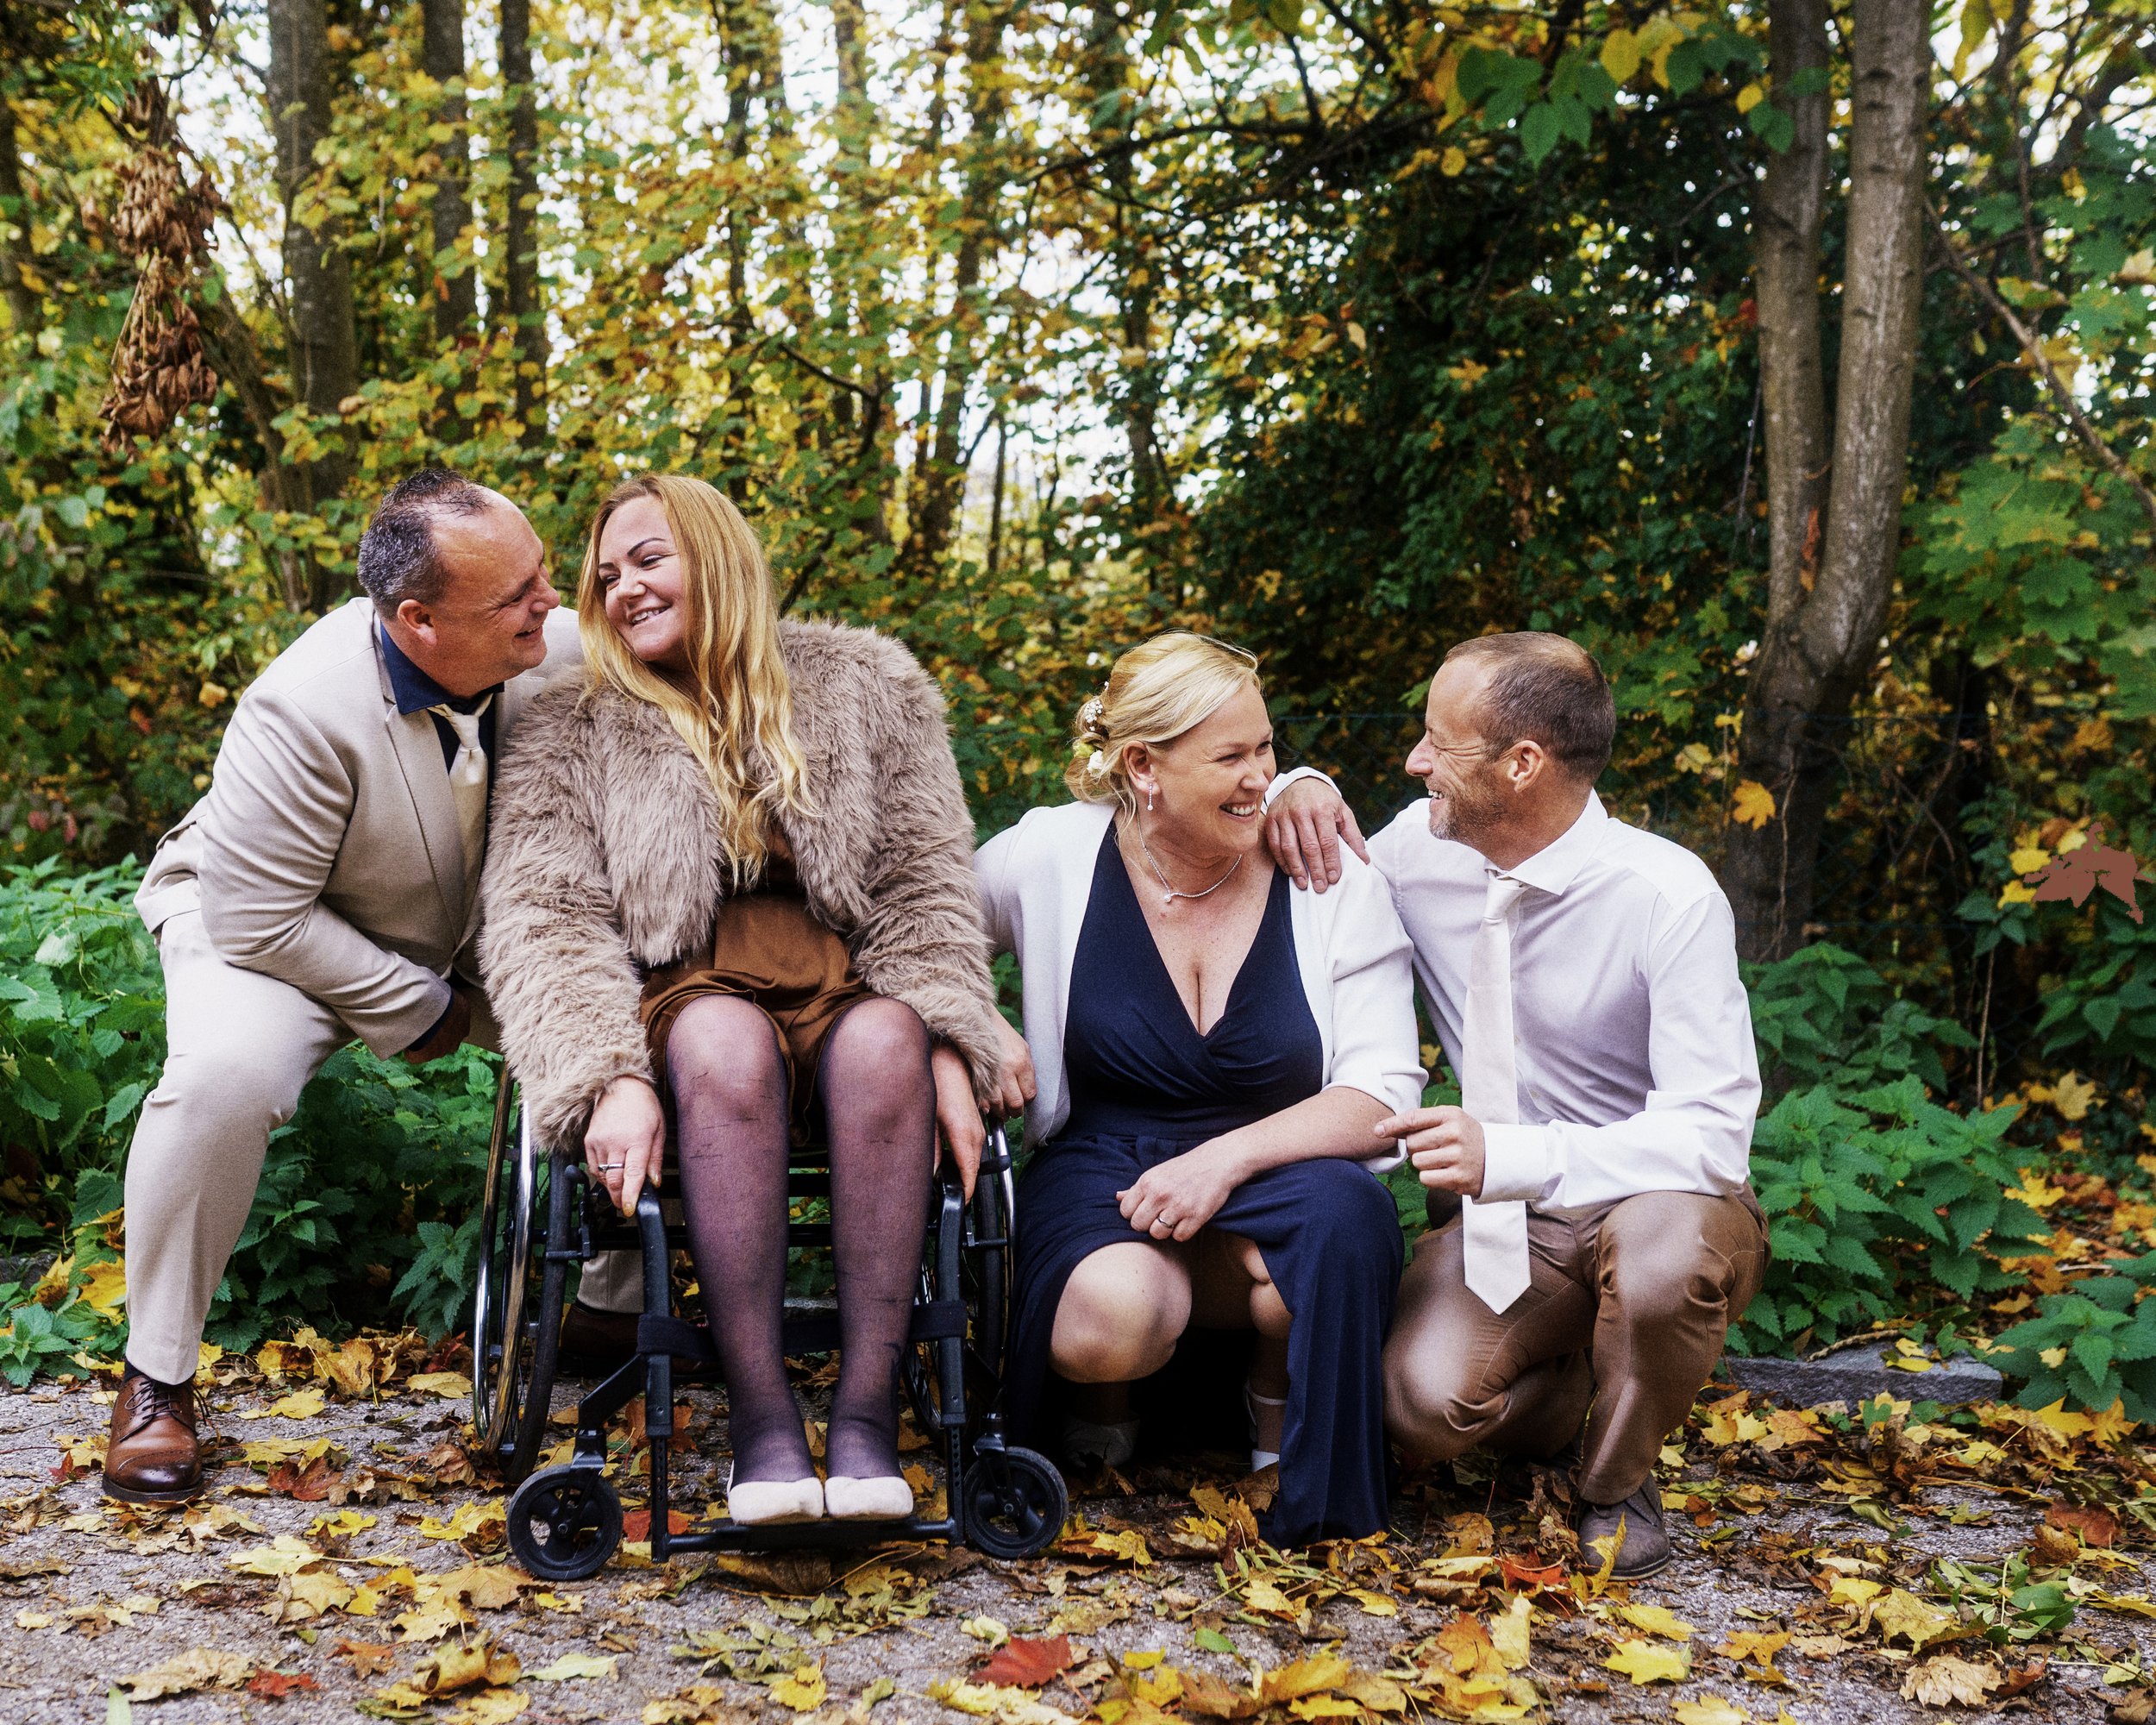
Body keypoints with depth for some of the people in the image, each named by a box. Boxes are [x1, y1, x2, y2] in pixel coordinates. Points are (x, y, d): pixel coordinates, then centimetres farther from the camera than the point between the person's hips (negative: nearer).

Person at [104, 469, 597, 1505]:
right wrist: (422, 1012, -20)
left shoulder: (564, 658, -21)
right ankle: (155, 1378, -13)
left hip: (471, 933, 5)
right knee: (226, 1072, -34)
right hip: (269, 926, -5)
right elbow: (259, 922, -27)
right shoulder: (306, 711, -34)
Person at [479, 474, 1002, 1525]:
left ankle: (867, 1408, -37)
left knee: (887, 1038, -35)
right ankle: (761, 1416, -38)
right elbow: (546, 922, 0)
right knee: (726, 1039, -37)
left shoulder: (866, 687, 16)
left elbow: (923, 885, 8)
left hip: (842, 991, 1)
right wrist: (615, 1078, -19)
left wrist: (947, 1052, -9)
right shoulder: (572, 732, 13)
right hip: (687, 999, -1)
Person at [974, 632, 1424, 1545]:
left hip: (1276, 1170, 0)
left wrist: (1230, 1157, -23)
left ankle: (1277, 1388, -4)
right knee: (1110, 1322, -35)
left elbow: (1383, 1093, -8)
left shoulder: (1328, 878, -5)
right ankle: (1113, 1379, 5)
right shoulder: (1051, 859, -4)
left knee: (1343, 1215, -37)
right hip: (1102, 1163, 0)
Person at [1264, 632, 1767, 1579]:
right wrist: (1297, 791, -7)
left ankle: (1618, 1483, -6)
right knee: (1423, 1402, -26)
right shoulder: (1422, 852, -4)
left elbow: (1709, 1135, -26)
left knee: (1662, 1255, -39)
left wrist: (1512, 1156, -40)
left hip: (1655, 1200, -3)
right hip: (1505, 1218, 4)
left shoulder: (1668, 896, -20)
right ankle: (1583, 1394, 12)